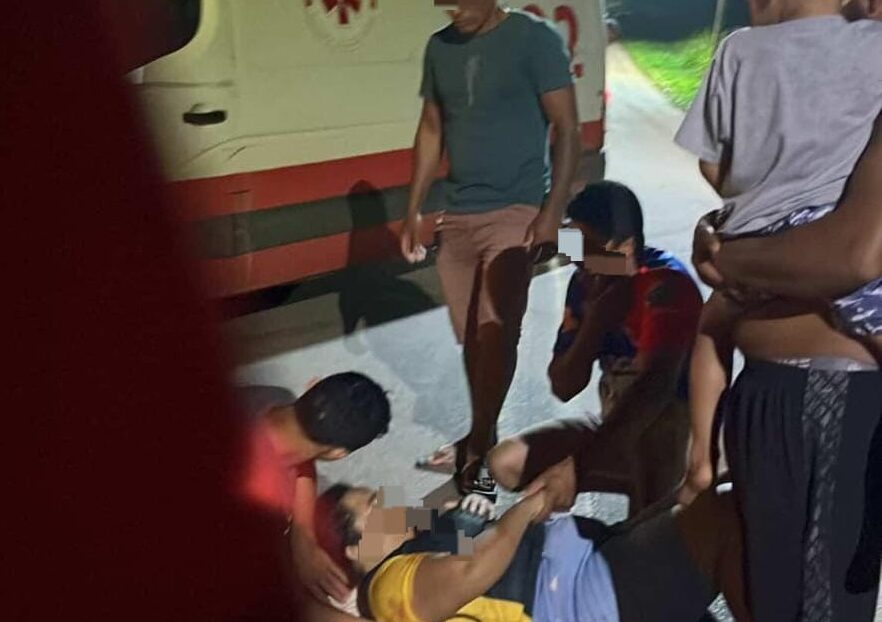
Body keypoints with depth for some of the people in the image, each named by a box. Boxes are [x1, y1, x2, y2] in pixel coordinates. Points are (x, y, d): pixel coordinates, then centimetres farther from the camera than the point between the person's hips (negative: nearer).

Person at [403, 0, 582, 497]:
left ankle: (477, 455, -2)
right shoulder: (440, 47, 9)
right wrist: (414, 209, 14)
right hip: (458, 215, 5)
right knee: (472, 337, 11)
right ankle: (481, 441, 26)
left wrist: (552, 212, -16)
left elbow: (568, 130, -8)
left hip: (516, 212, -5)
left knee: (496, 331, -12)